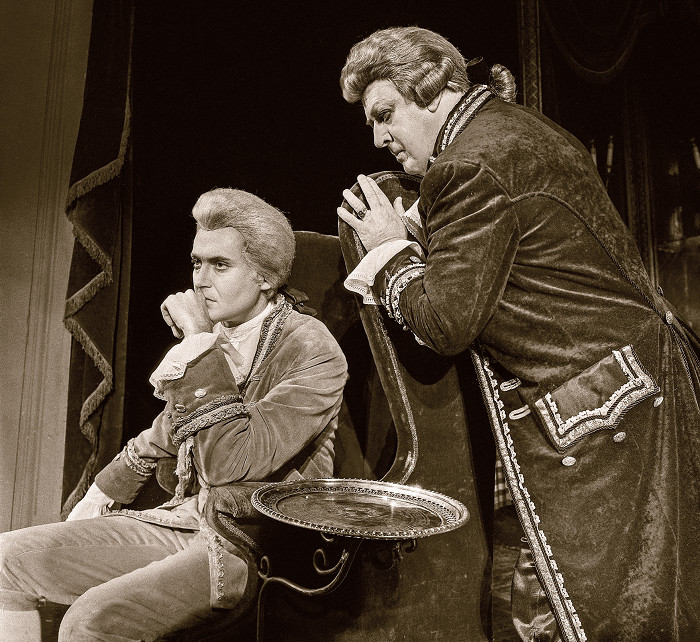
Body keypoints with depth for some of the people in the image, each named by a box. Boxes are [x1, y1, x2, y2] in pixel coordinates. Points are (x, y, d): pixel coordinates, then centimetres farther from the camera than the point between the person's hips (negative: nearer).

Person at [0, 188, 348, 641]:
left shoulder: (312, 352, -15)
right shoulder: (212, 337, 7)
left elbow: (232, 464, -27)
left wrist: (201, 344, -23)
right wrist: (97, 499, 25)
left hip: (252, 548, -7)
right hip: (185, 520, 8)